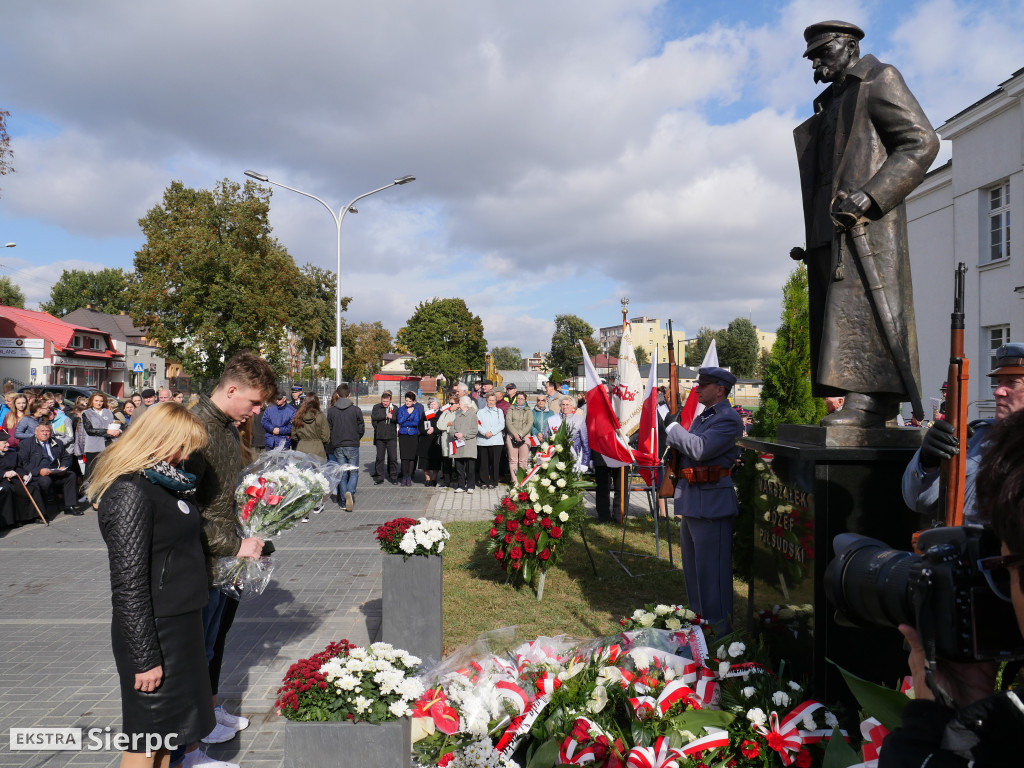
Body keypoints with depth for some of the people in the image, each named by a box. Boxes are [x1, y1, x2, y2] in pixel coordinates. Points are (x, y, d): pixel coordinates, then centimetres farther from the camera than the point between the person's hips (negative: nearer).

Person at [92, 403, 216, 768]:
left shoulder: (164, 481, 7)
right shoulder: (129, 492, -22)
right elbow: (128, 584, -23)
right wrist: (145, 658, -21)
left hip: (180, 621, 9)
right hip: (153, 630, -9)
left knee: (167, 733, 21)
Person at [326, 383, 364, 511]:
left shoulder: (331, 411, -2)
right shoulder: (356, 410, -6)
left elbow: (329, 430, 1)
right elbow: (361, 429, -1)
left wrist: (333, 444, 15)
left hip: (338, 447, 2)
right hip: (353, 446, -1)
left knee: (342, 474, 9)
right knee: (354, 473, 7)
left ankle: (344, 501, 8)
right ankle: (350, 492, -20)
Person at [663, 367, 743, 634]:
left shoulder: (728, 419, -13)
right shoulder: (701, 418, 17)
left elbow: (701, 449, -26)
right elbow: (687, 450, 22)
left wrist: (673, 428, -14)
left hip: (711, 504, -10)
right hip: (691, 502, 10)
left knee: (711, 570, -3)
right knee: (693, 568, 20)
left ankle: (719, 630, 9)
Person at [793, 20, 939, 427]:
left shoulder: (879, 81, 7)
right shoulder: (830, 103, 30)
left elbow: (921, 142, -6)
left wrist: (870, 196, -19)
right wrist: (813, 241, 16)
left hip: (869, 225, -8)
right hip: (831, 231, 8)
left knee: (861, 306, -18)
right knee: (840, 314, 1)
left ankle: (868, 401, -22)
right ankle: (866, 404, 2)